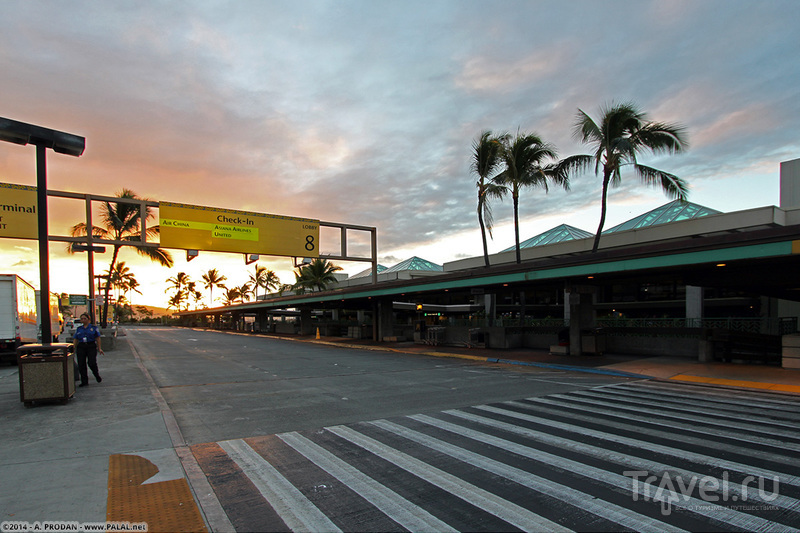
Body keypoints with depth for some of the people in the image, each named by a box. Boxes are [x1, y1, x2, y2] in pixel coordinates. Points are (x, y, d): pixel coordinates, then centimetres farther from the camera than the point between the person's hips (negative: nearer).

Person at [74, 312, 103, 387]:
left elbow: (98, 338, 4)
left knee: (92, 363, -13)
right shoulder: (78, 329, 15)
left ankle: (97, 376, 13)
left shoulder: (94, 327, 7)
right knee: (81, 365, -1)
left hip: (91, 347, -3)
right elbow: (75, 340, 14)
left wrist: (99, 348, -1)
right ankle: (84, 381, 7)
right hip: (81, 347, 3)